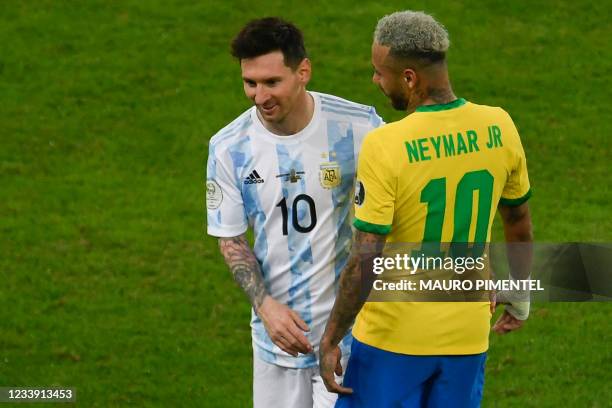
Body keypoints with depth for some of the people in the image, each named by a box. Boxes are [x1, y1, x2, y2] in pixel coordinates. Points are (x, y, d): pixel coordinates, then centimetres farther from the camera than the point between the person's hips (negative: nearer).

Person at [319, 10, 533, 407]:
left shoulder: (384, 147, -20)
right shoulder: (499, 128, -4)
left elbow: (364, 263, -20)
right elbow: (520, 225, 11)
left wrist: (331, 341, -9)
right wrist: (521, 297, 27)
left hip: (393, 338, -5)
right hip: (467, 335, 5)